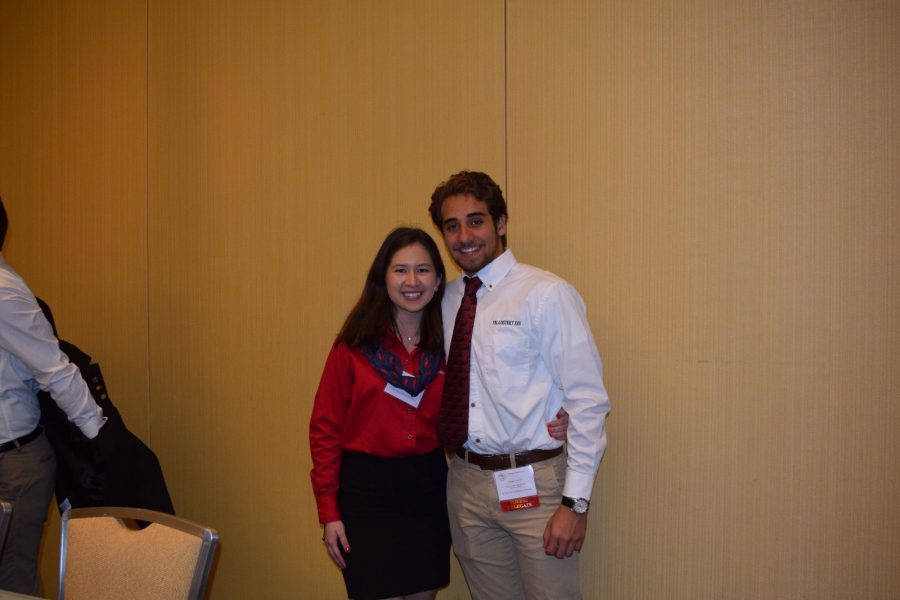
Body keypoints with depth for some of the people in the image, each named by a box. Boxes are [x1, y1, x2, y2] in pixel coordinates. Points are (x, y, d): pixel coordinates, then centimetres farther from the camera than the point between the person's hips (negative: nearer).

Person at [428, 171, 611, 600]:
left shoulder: (546, 294, -12)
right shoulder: (445, 300, 6)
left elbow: (588, 401, -13)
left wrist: (575, 502, -16)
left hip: (533, 482, -5)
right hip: (466, 480, 5)